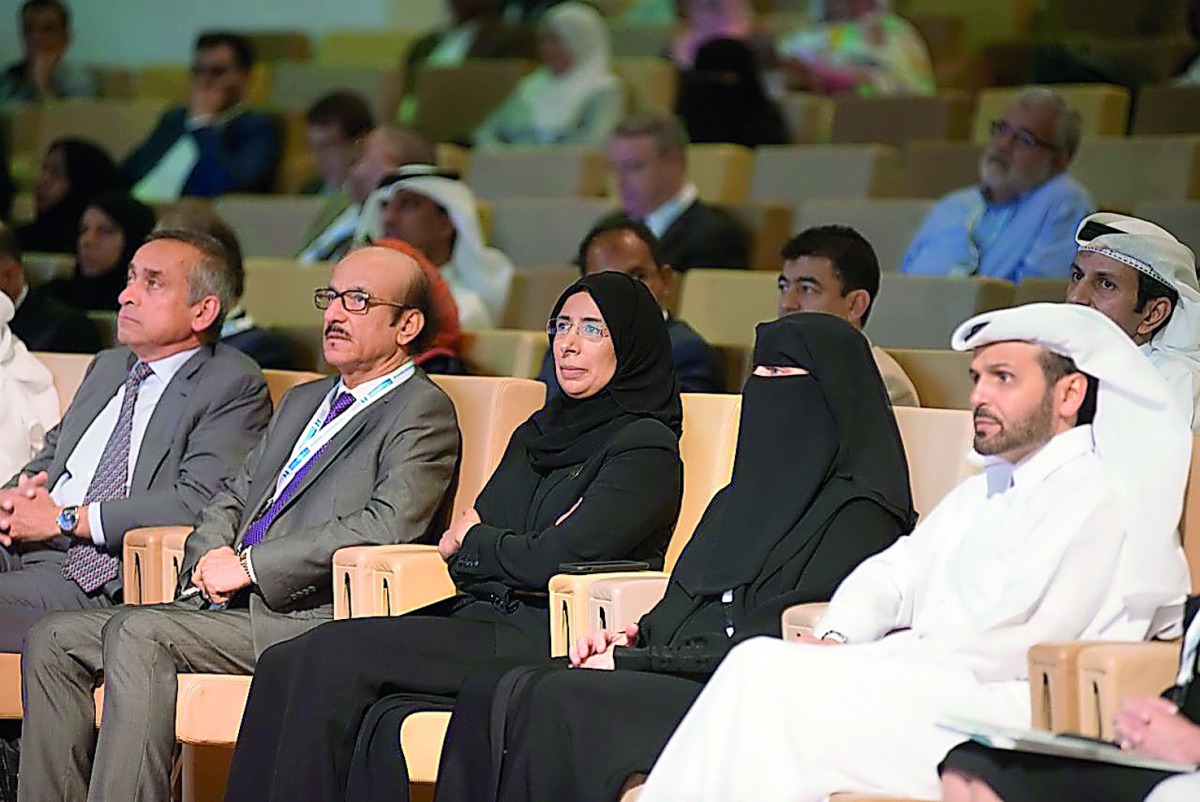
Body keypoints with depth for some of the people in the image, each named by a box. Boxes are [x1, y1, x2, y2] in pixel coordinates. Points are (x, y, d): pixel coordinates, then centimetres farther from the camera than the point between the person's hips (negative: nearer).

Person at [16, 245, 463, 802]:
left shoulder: (424, 412, -2)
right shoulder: (304, 401, 26)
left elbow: (388, 525, -18)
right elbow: (233, 497, 29)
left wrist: (250, 566, -16)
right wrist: (212, 554, 3)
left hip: (315, 616, -9)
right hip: (231, 607, 9)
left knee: (137, 633, -29)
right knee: (55, 641, -5)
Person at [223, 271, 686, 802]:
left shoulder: (646, 448, -3)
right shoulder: (536, 433, 22)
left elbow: (556, 559, -13)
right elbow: (459, 554, 18)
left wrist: (474, 541, 6)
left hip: (546, 644, -8)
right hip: (482, 623, 8)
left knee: (333, 654, -24)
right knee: (288, 664, -15)